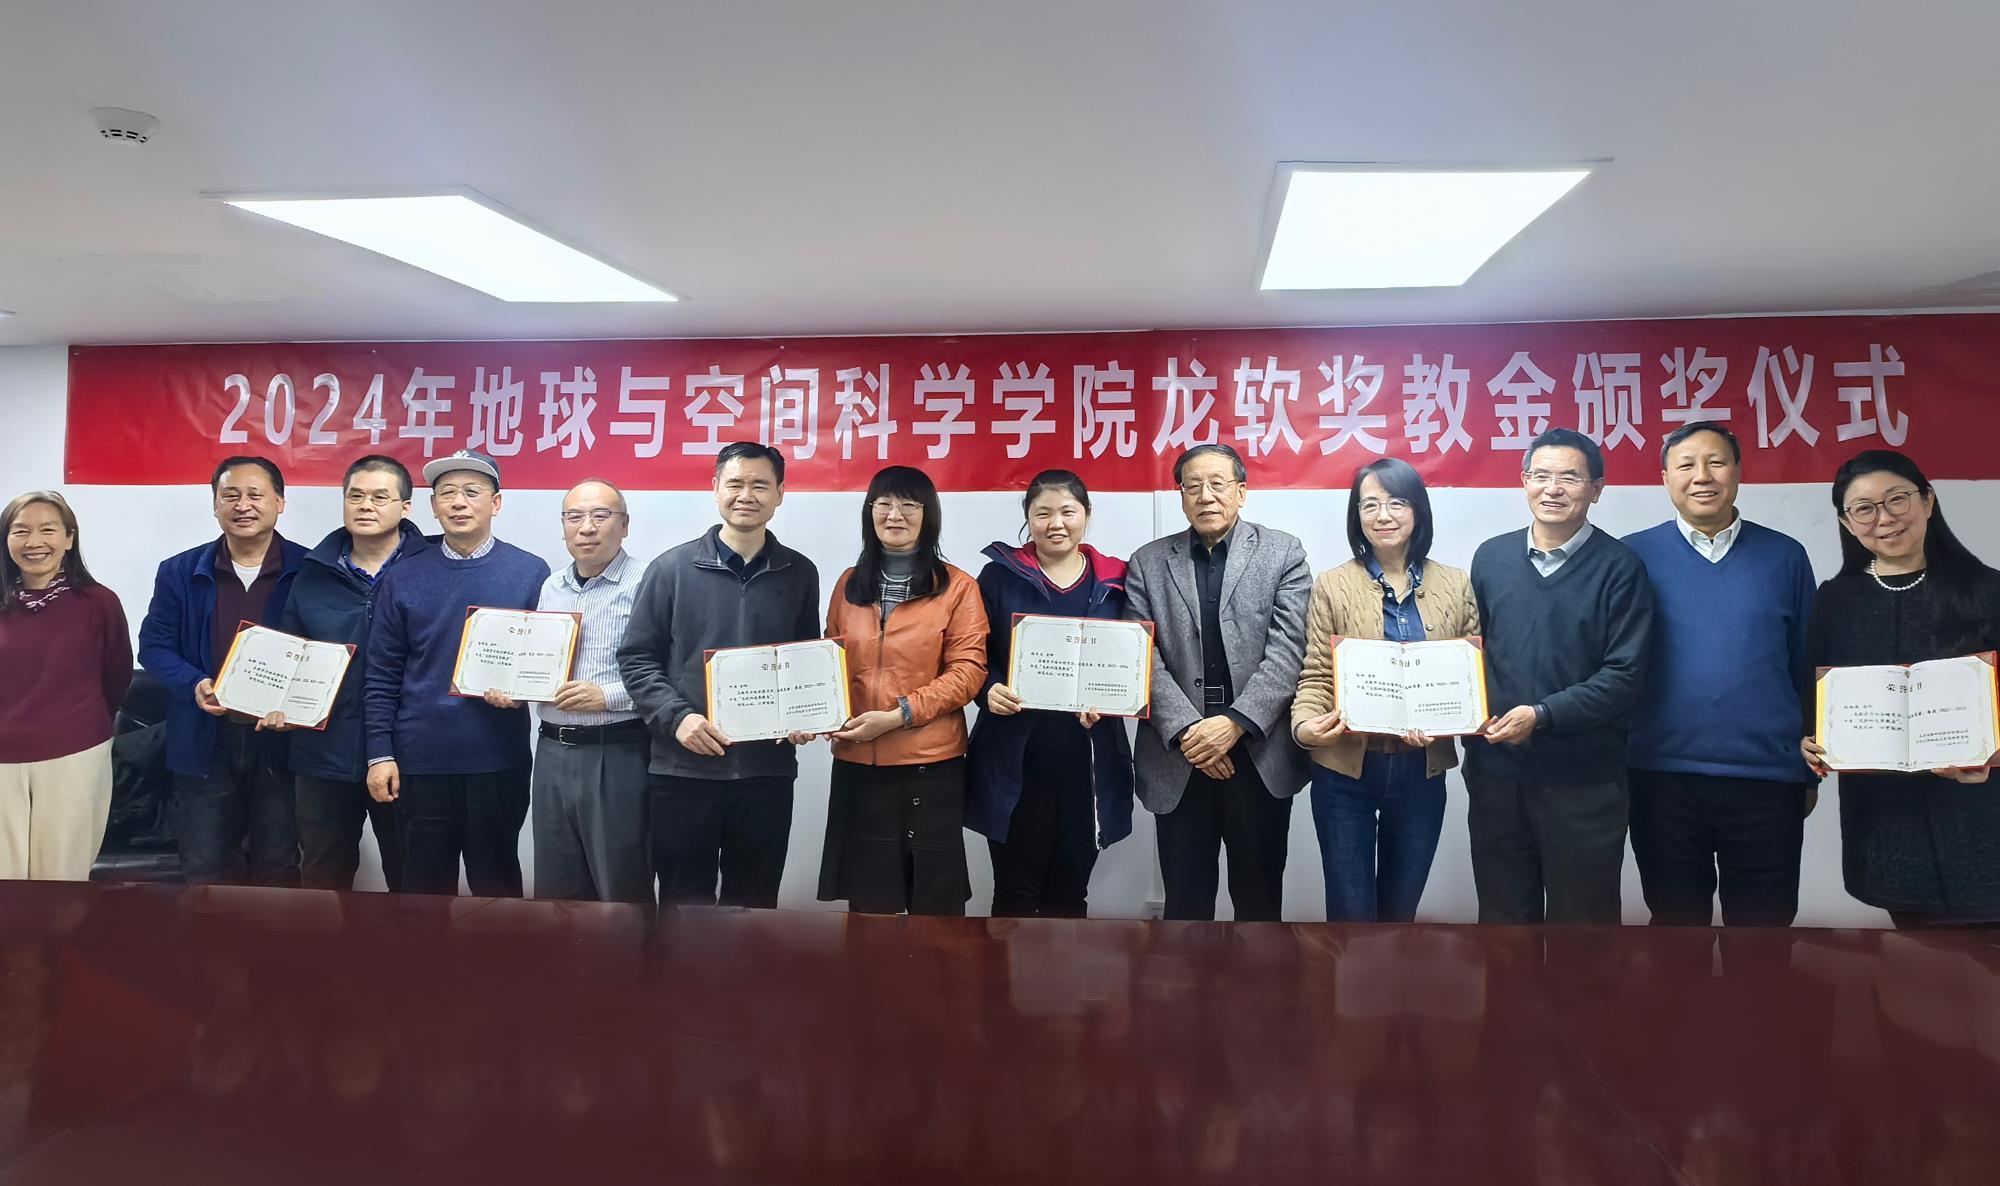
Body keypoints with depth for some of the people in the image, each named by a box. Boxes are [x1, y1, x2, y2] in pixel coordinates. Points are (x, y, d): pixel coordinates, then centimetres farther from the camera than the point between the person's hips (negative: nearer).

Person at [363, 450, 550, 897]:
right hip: (419, 760, 1)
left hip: (499, 759, -1)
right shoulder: (403, 578, 4)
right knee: (425, 887, 12)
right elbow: (382, 677, 4)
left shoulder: (531, 573, 0)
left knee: (497, 886, 12)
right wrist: (380, 754, -2)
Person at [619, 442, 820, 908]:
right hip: (682, 770, -1)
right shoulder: (672, 567, 0)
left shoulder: (799, 574, 7)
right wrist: (677, 717, -14)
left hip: (768, 770, 2)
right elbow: (636, 658, 0)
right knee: (684, 906, 10)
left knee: (754, 906, 12)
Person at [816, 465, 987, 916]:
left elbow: (968, 671, -8)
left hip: (930, 761, -3)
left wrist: (898, 715, -16)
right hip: (857, 762, 4)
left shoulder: (957, 586, -2)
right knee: (867, 898, 11)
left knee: (934, 896, 6)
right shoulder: (848, 584, 11)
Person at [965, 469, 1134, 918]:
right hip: (1014, 758, -1)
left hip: (1089, 759, 2)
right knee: (1016, 893, 4)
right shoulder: (1000, 576, 3)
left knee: (1070, 892, 13)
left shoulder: (1114, 582, 7)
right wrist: (990, 690, -18)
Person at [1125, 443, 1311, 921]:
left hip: (1261, 756, -1)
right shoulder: (1148, 563, 6)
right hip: (1178, 760, 1)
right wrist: (1187, 732, -13)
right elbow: (1143, 658, -2)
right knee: (1185, 899, 10)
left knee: (1259, 898, 11)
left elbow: (1287, 650, -7)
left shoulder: (1284, 554, 3)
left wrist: (1234, 722, -17)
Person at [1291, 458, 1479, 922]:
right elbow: (1317, 676, -4)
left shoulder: (1456, 585, 4)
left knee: (1401, 904, 16)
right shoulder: (1332, 585, -3)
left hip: (1422, 771, 2)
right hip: (1345, 769, -2)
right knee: (1350, 907, 4)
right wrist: (1305, 725, -25)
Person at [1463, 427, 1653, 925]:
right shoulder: (1491, 556, 7)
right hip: (1496, 770, 3)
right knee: (1501, 910, 14)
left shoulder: (1619, 567, -4)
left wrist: (1542, 715, -18)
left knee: (1581, 912, 10)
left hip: (1584, 777, -3)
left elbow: (1624, 674, -10)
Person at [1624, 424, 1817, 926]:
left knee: (1765, 920, 12)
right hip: (1663, 778, -1)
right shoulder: (1634, 556, -1)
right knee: (1675, 919, 12)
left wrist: (1811, 771, 10)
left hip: (1769, 777, 1)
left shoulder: (1785, 556, 4)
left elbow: (1807, 667, 9)